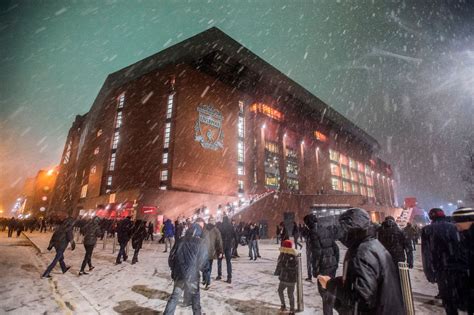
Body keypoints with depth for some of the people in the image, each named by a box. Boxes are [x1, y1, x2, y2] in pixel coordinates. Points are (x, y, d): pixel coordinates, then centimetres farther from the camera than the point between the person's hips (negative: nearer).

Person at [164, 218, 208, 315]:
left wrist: (174, 269, 19)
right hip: (192, 275, -3)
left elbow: (171, 256, 4)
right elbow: (203, 261, -7)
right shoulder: (201, 243, -10)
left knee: (174, 296, 17)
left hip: (179, 274, 3)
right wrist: (201, 269, 15)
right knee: (195, 296, 18)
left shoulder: (181, 240, 1)